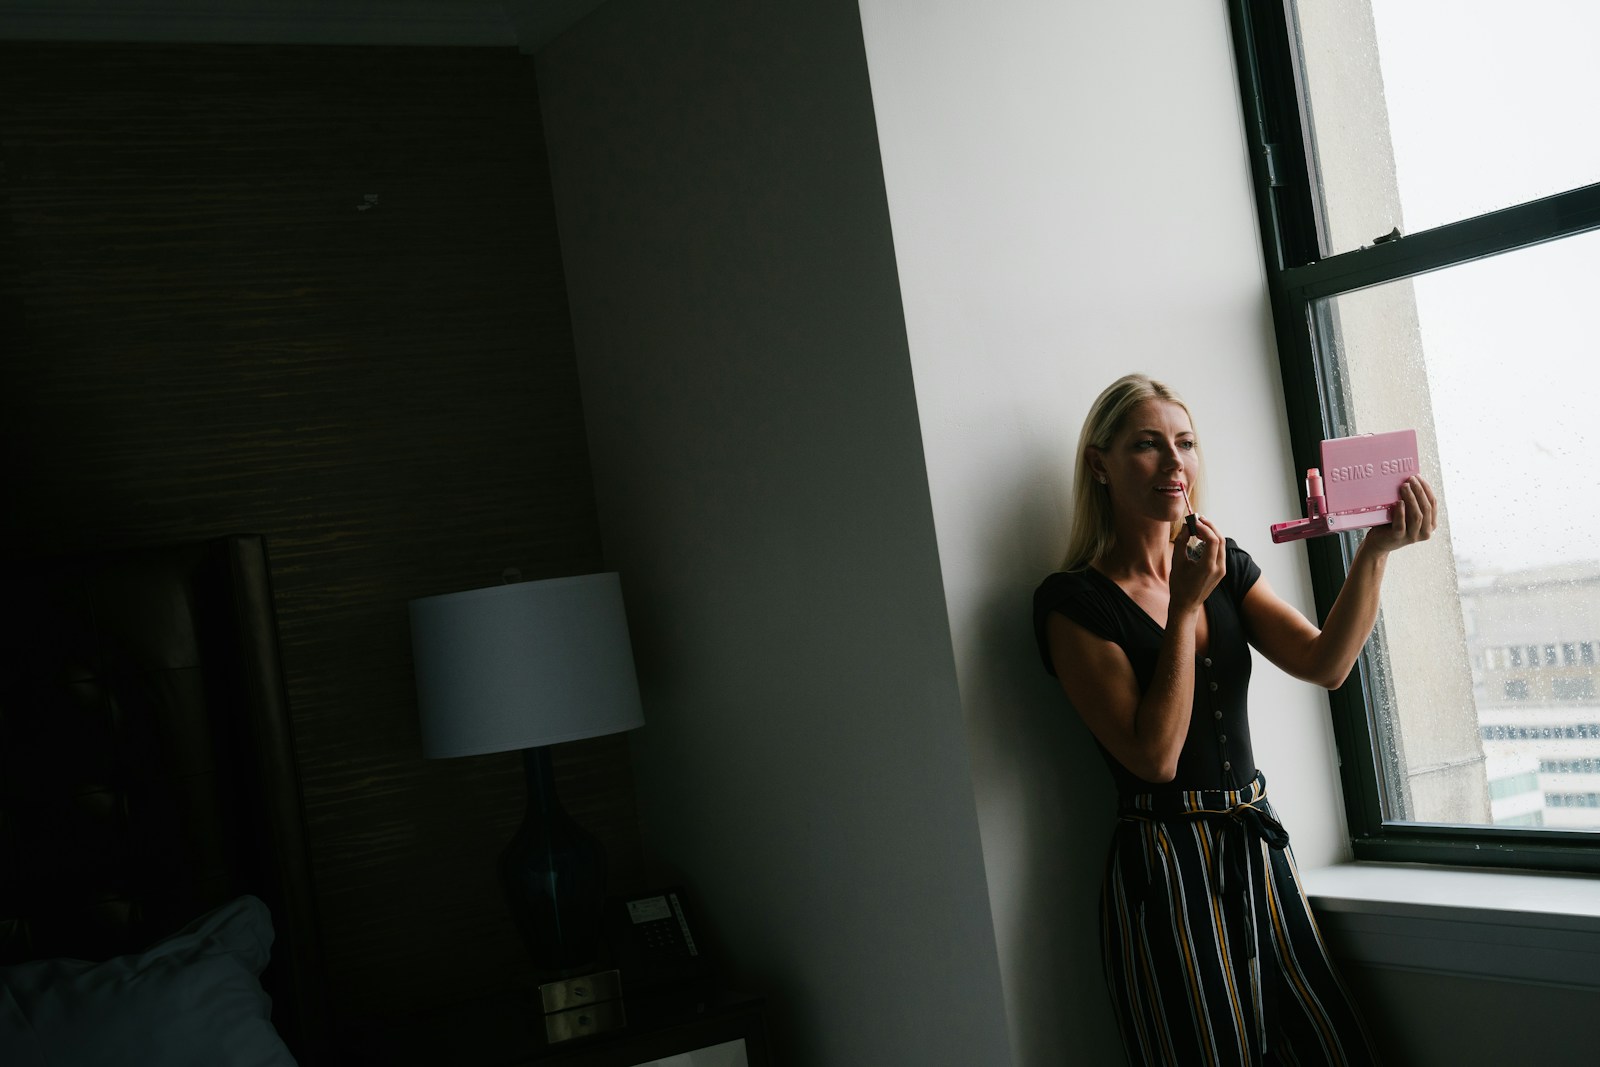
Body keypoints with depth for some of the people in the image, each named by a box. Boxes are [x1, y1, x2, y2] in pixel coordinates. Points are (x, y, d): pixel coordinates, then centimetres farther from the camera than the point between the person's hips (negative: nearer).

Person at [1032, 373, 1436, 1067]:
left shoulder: (1225, 568, 10)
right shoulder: (1073, 600, -10)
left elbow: (1324, 663, -5)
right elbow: (1155, 755, -17)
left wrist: (1375, 550, -19)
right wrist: (1185, 606, -16)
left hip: (1257, 846, 6)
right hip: (1165, 869, -6)